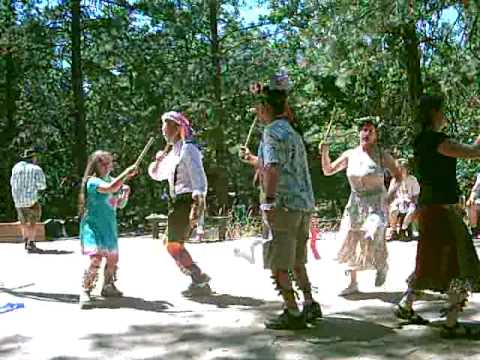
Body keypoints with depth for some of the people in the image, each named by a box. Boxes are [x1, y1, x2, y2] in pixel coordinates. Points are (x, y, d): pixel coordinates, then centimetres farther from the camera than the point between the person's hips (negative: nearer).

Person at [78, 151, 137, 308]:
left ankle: (108, 287, 33)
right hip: (93, 226, -8)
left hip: (109, 226, 8)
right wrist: (126, 173, -33)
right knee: (96, 258, -21)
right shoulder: (93, 181, -14)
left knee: (113, 258, 15)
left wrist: (125, 194, -4)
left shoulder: (111, 180, 9)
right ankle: (85, 292, -16)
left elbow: (120, 204, 15)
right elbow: (110, 188, -35)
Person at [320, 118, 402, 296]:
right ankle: (352, 283, 20)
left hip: (376, 203, -4)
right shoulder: (350, 155, 3)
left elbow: (398, 176, 2)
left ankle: (382, 266, 10)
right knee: (350, 242, 6)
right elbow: (328, 170, 7)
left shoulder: (382, 155, -5)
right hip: (355, 203, 4)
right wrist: (324, 153, -8)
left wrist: (390, 195, -11)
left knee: (372, 238, -23)